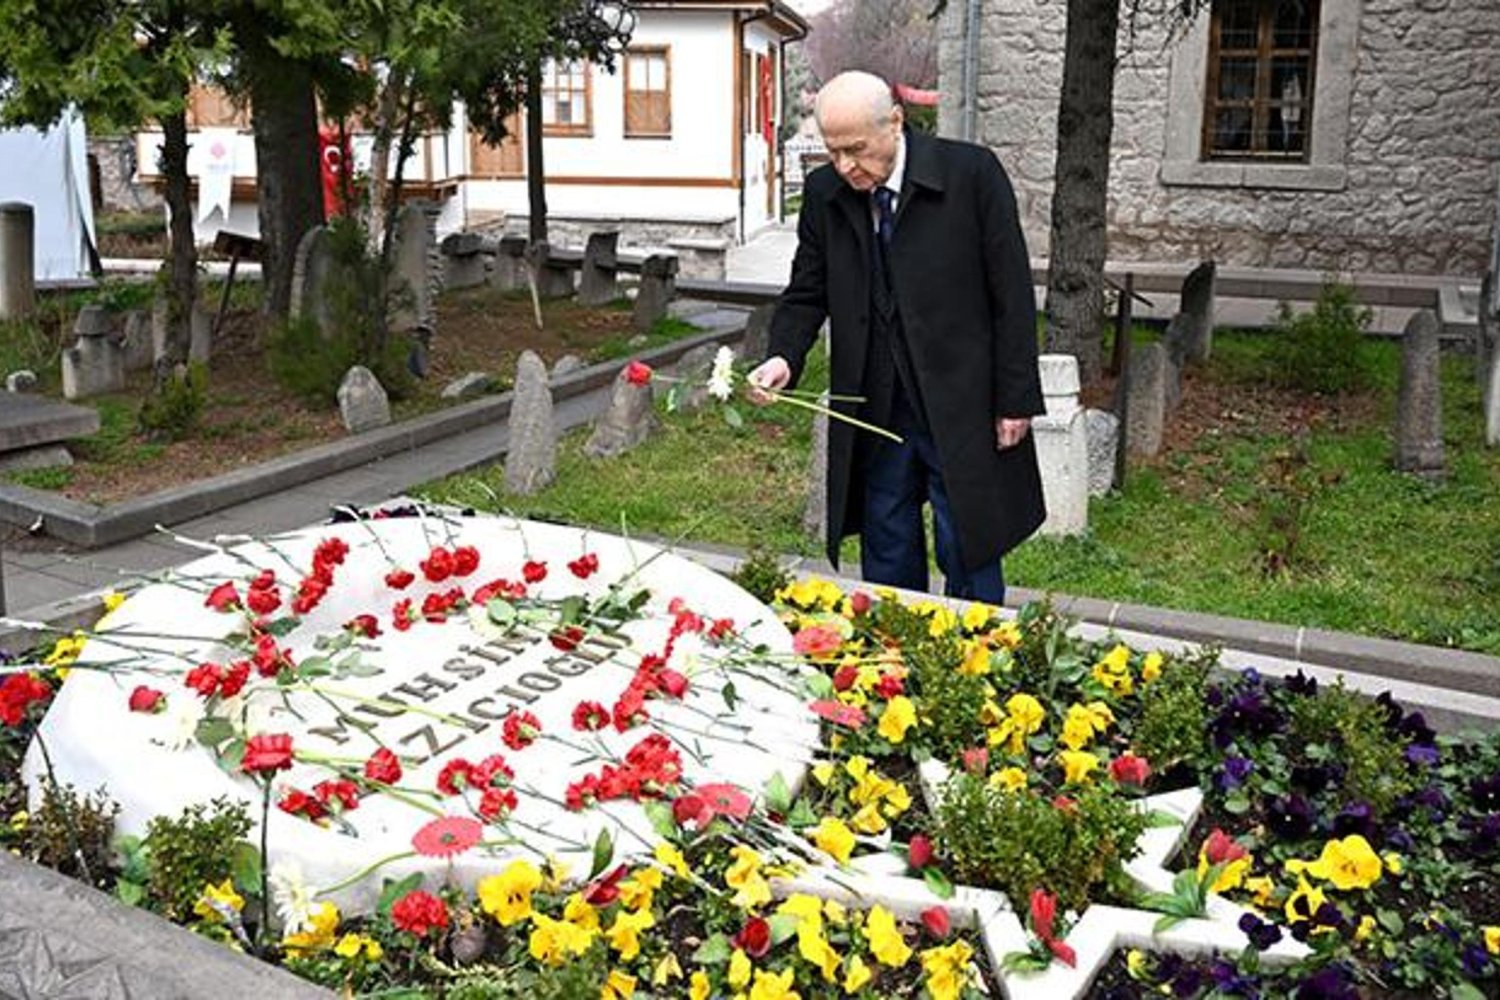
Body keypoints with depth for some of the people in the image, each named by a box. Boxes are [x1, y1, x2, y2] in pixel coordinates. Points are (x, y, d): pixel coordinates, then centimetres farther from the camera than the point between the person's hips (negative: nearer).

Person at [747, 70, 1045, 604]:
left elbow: (1012, 295, -8)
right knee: (887, 563, 14)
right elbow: (807, 293, 8)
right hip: (874, 414, 4)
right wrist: (783, 358, -13)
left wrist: (1016, 401, -8)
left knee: (968, 556, 7)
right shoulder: (823, 193, 2)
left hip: (963, 412, -4)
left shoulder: (972, 173, -10)